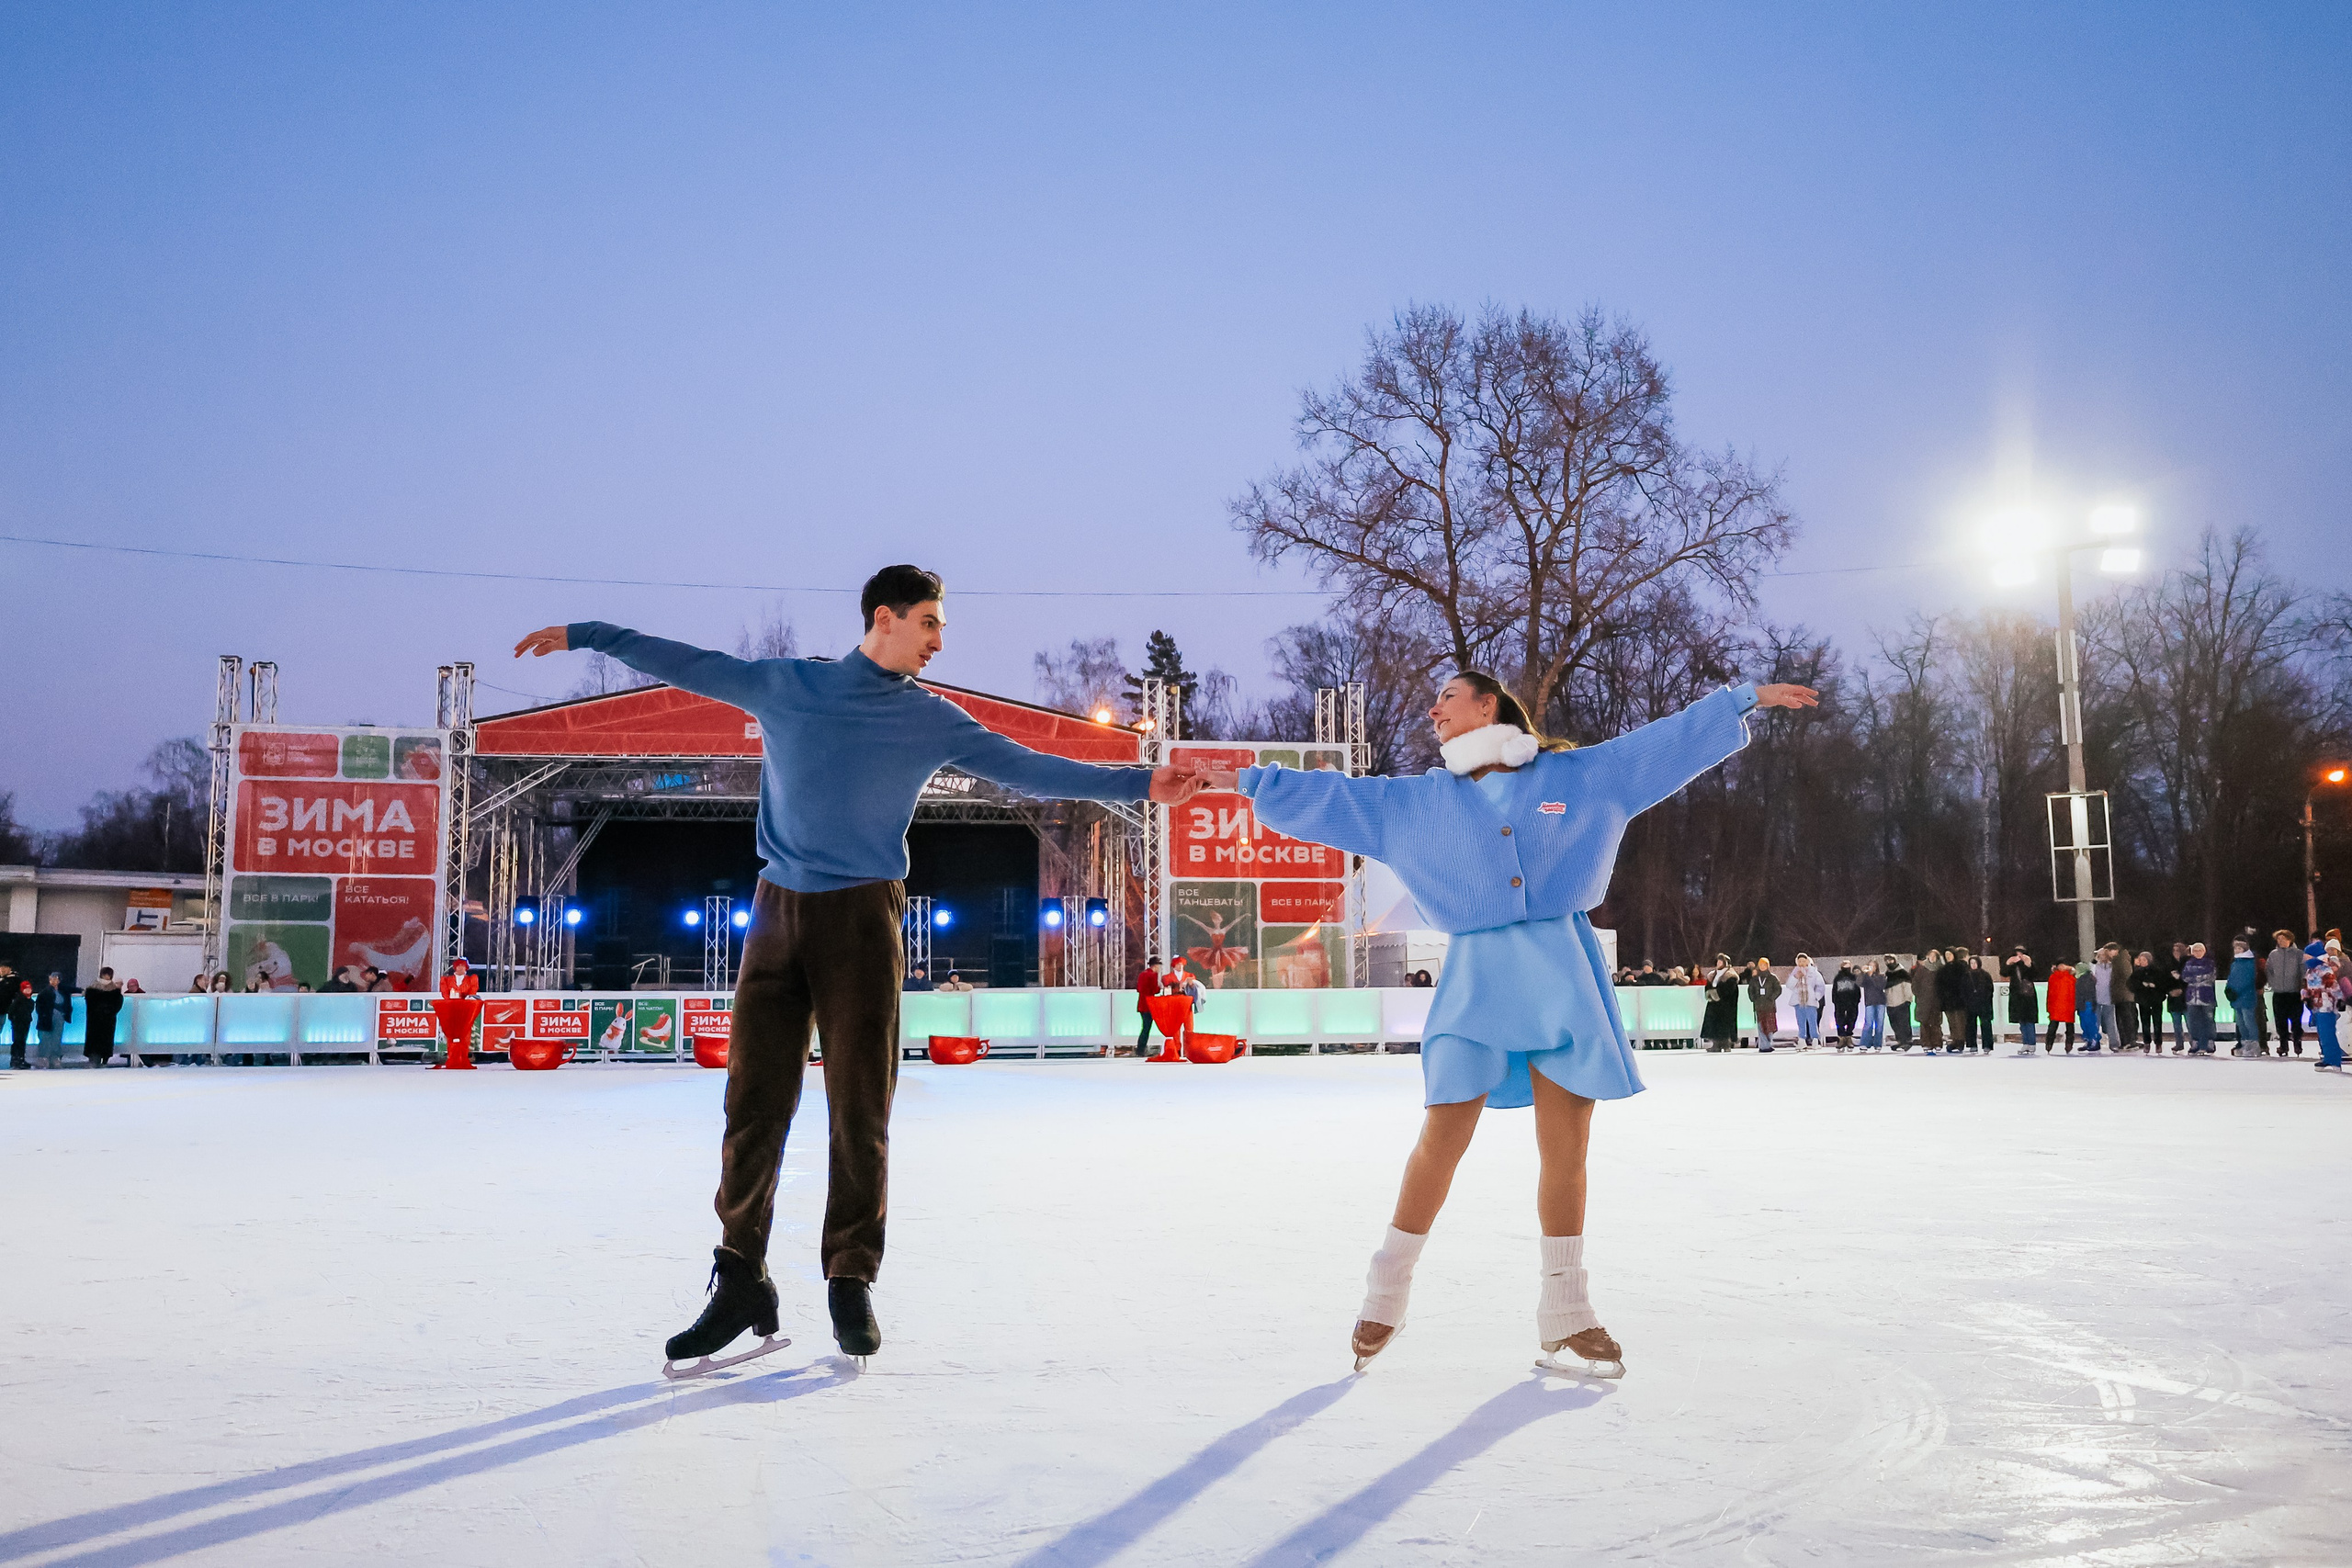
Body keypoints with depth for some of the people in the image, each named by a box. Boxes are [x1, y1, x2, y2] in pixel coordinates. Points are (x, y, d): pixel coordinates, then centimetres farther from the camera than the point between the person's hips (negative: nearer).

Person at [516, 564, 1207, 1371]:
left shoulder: (934, 720, 7)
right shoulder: (784, 684, 9)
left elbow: (1030, 768, 3)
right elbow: (689, 665, 16)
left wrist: (1139, 784, -3)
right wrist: (584, 635, 18)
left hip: (863, 919, -1)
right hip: (778, 911, 1)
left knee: (860, 1108, -1)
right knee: (753, 1102, 0)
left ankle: (852, 1283, 12)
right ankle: (741, 1280, 10)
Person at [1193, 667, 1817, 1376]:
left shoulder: (1578, 776, 11)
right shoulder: (1416, 802, 13)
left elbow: (1673, 739, 15)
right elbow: (1327, 799, 15)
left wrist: (1747, 698, 14)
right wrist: (1249, 782, 12)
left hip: (1564, 977, 0)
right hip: (1476, 978, 0)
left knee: (1566, 1146, 3)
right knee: (1442, 1139, -4)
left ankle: (1565, 1312, 16)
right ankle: (1387, 1291, 12)